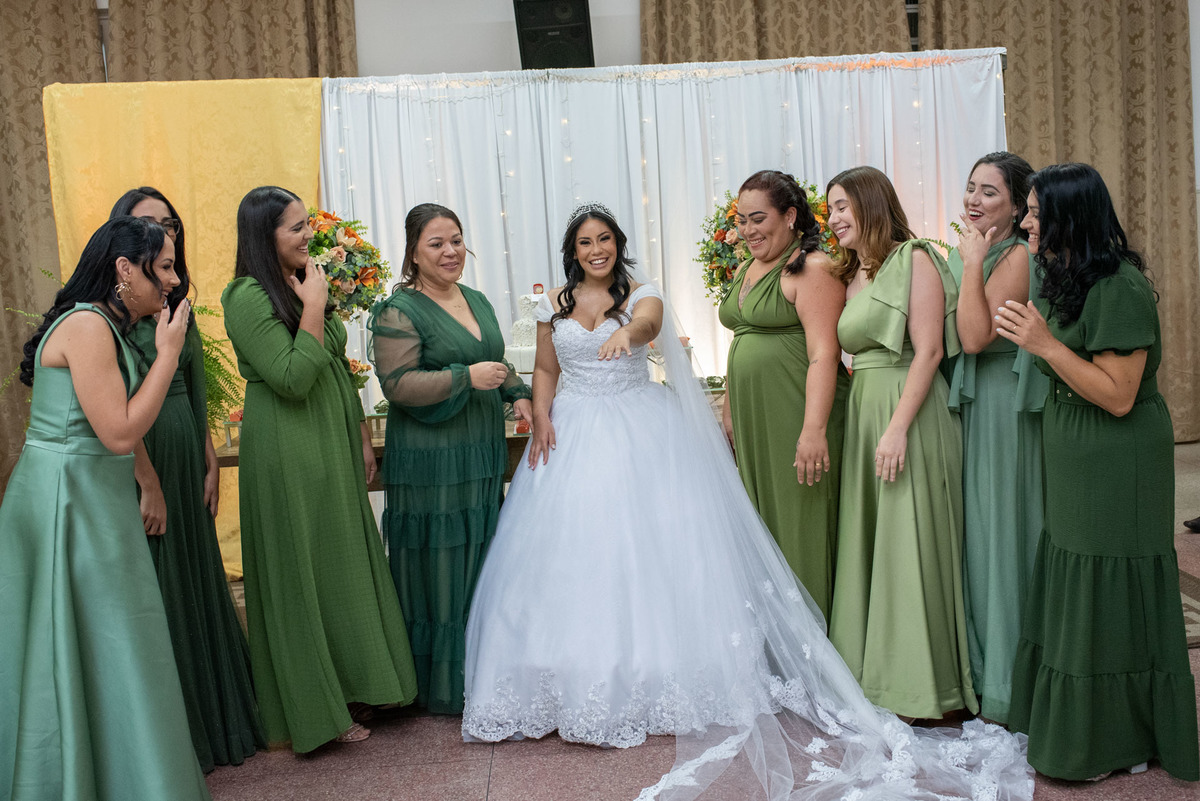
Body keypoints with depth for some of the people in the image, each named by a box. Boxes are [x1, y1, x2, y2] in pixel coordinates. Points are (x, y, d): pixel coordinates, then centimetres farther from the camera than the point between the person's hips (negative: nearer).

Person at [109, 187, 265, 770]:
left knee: (197, 584, 15)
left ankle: (215, 718, 29)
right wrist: (149, 484, -17)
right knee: (154, 595, 2)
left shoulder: (178, 305, 11)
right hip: (139, 460, -7)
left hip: (186, 459, 7)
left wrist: (210, 464, 11)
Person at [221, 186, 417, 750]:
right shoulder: (249, 297, -15)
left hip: (333, 446, 8)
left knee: (342, 564, 15)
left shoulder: (304, 284, 11)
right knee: (301, 573, 2)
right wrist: (314, 308, -19)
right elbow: (293, 378, -23)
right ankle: (316, 709, 16)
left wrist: (362, 438, 15)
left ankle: (347, 689, 29)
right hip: (287, 454, -8)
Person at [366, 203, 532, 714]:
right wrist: (467, 377, -20)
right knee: (438, 569, 1)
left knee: (481, 562, 13)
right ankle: (441, 687, 14)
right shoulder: (399, 311, -10)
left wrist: (518, 395, 9)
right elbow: (398, 384, -19)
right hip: (429, 461, -7)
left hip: (483, 457, 7)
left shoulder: (477, 301, 14)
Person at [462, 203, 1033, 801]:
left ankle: (651, 672, 6)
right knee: (573, 550, 1)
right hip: (573, 436, 3)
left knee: (646, 544, -5)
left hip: (639, 432, -3)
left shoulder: (641, 297, 1)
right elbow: (546, 371, 12)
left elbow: (647, 323, -23)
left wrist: (626, 331, -47)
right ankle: (577, 679, 11)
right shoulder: (554, 304, 11)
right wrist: (541, 419, -6)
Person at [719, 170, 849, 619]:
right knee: (762, 524, 11)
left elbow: (823, 354, -18)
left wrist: (814, 430, -25)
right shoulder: (746, 270, 17)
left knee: (800, 527, -2)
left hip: (798, 415, -8)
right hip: (753, 421, 8)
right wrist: (730, 413, 19)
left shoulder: (812, 269, -10)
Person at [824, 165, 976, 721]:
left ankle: (922, 684, 10)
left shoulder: (914, 259, -7)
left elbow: (928, 350, -15)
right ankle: (875, 674, 23)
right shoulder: (850, 275, 17)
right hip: (860, 412, 8)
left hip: (910, 413, -8)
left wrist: (897, 429, -20)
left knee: (911, 545, -2)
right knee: (866, 543, 11)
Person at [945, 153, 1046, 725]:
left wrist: (973, 264, -20)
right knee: (970, 523, 13)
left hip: (1001, 404, -8)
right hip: (962, 400, 8)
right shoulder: (962, 253, 12)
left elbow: (976, 336, -23)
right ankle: (976, 662, 27)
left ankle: (1006, 681, 14)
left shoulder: (1015, 257, -13)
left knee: (999, 525, 0)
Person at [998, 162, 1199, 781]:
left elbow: (1118, 396, -22)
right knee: (1074, 593, 16)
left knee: (1108, 602, 3)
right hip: (1073, 469, 9)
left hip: (1116, 473, -9)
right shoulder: (1066, 280, 9)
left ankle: (1119, 743, 19)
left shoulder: (1120, 288, -20)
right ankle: (1082, 725, 30)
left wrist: (1044, 343, -24)